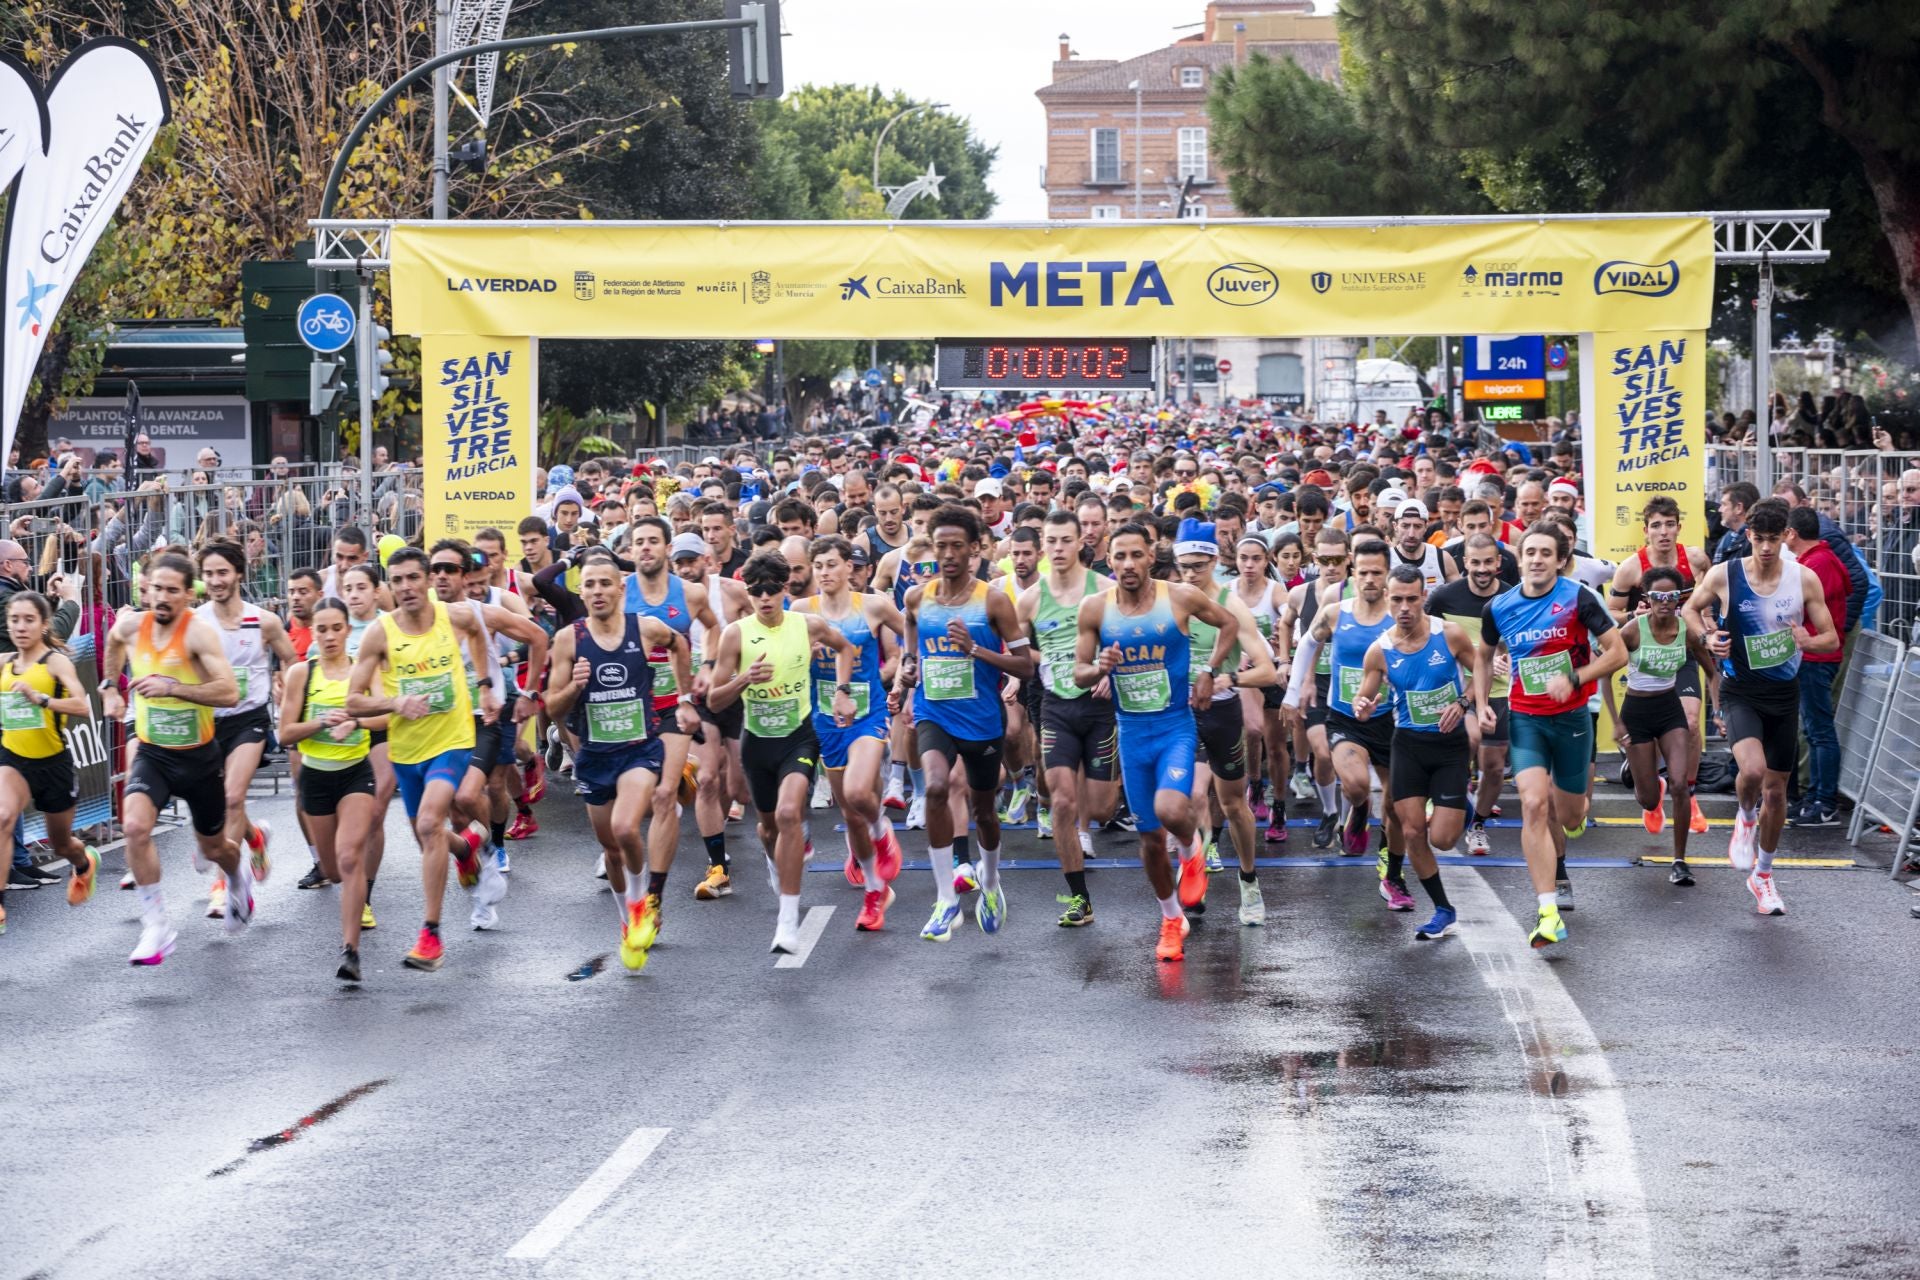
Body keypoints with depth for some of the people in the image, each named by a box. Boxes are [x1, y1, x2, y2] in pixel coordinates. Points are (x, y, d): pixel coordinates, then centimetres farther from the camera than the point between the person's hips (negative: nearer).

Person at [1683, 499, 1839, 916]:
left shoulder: (1805, 579, -6)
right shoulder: (1723, 576, -9)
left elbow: (1831, 638, 1)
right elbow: (1691, 608, 10)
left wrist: (1809, 642, -22)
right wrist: (1707, 636, -10)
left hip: (1784, 693, 2)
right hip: (1740, 691, -2)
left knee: (1776, 789, 10)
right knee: (1753, 768, -27)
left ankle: (1763, 874, 30)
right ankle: (1746, 818, 8)